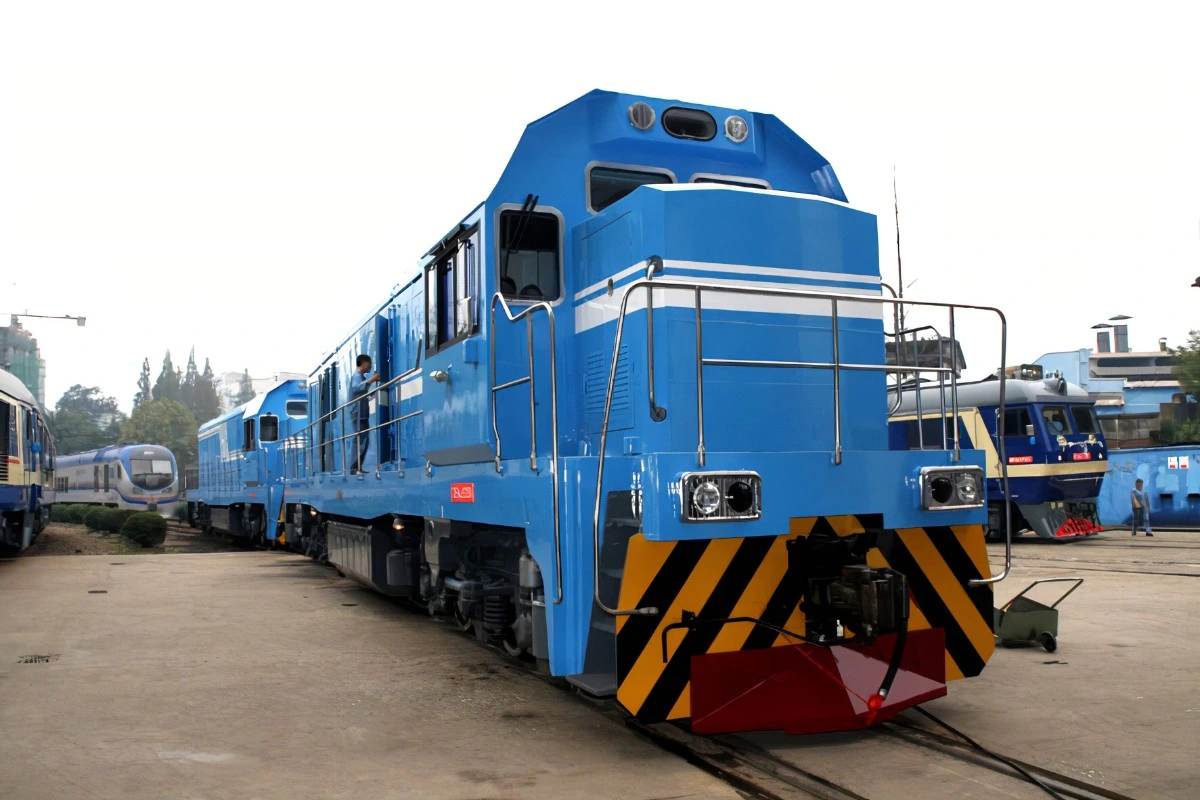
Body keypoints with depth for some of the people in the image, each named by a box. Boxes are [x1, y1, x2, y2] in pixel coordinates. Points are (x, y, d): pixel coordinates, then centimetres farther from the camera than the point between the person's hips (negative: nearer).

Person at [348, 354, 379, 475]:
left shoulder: (362, 376, 22)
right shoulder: (357, 376, -7)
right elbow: (356, 387, -30)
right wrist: (371, 380, -33)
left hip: (363, 413, 10)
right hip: (359, 413, -10)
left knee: (364, 441, 10)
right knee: (360, 441, -14)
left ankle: (358, 468, 13)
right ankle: (355, 468, -16)